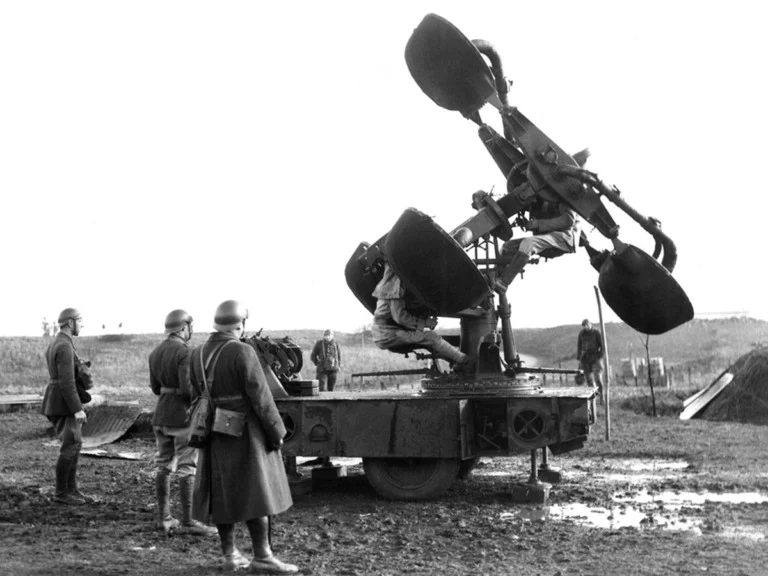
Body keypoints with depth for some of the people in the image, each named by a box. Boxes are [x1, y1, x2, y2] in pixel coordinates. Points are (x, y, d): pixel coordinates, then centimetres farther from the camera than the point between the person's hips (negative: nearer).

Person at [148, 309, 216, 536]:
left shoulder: (155, 352, 10)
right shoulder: (185, 352, -16)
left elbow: (155, 387, 14)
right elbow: (188, 388, -21)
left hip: (161, 415, 8)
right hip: (183, 416, -8)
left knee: (163, 467, 12)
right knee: (188, 470, -4)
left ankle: (163, 518, 16)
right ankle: (187, 522, -3)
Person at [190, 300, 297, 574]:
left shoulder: (198, 354, 4)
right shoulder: (242, 352, -17)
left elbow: (196, 396, 8)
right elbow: (260, 397, -17)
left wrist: (205, 428, 15)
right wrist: (277, 432, -9)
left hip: (215, 436, 7)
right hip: (245, 433, -7)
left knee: (222, 493, 12)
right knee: (255, 491, -1)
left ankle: (230, 553, 16)